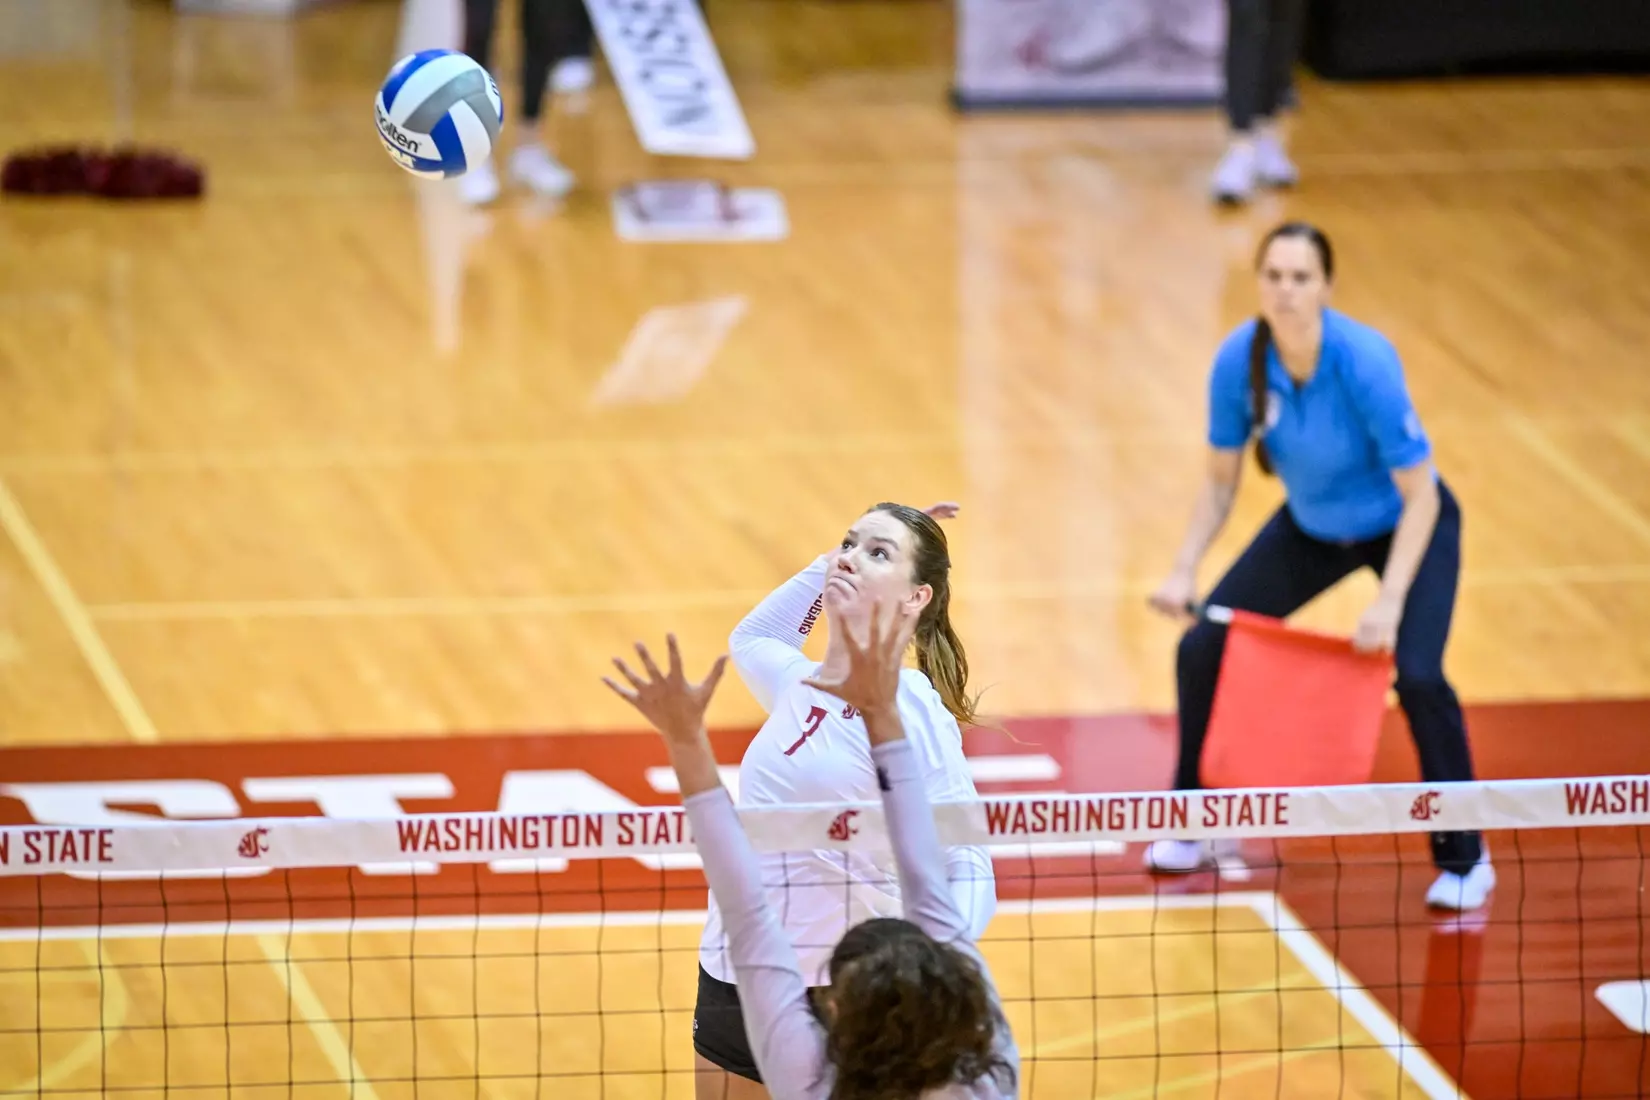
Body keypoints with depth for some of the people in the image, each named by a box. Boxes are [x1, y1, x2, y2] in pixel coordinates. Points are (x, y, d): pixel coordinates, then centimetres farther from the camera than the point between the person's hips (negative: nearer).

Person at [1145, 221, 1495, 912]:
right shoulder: (1240, 361, -22)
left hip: (1407, 525, -5)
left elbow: (1421, 498, -28)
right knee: (1201, 648, -4)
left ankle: (1464, 860, -5)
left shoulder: (1365, 363, -34)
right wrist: (1184, 570, -19)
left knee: (1417, 676, -24)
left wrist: (1389, 605, -36)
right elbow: (1220, 481, -6)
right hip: (1312, 525, 5)